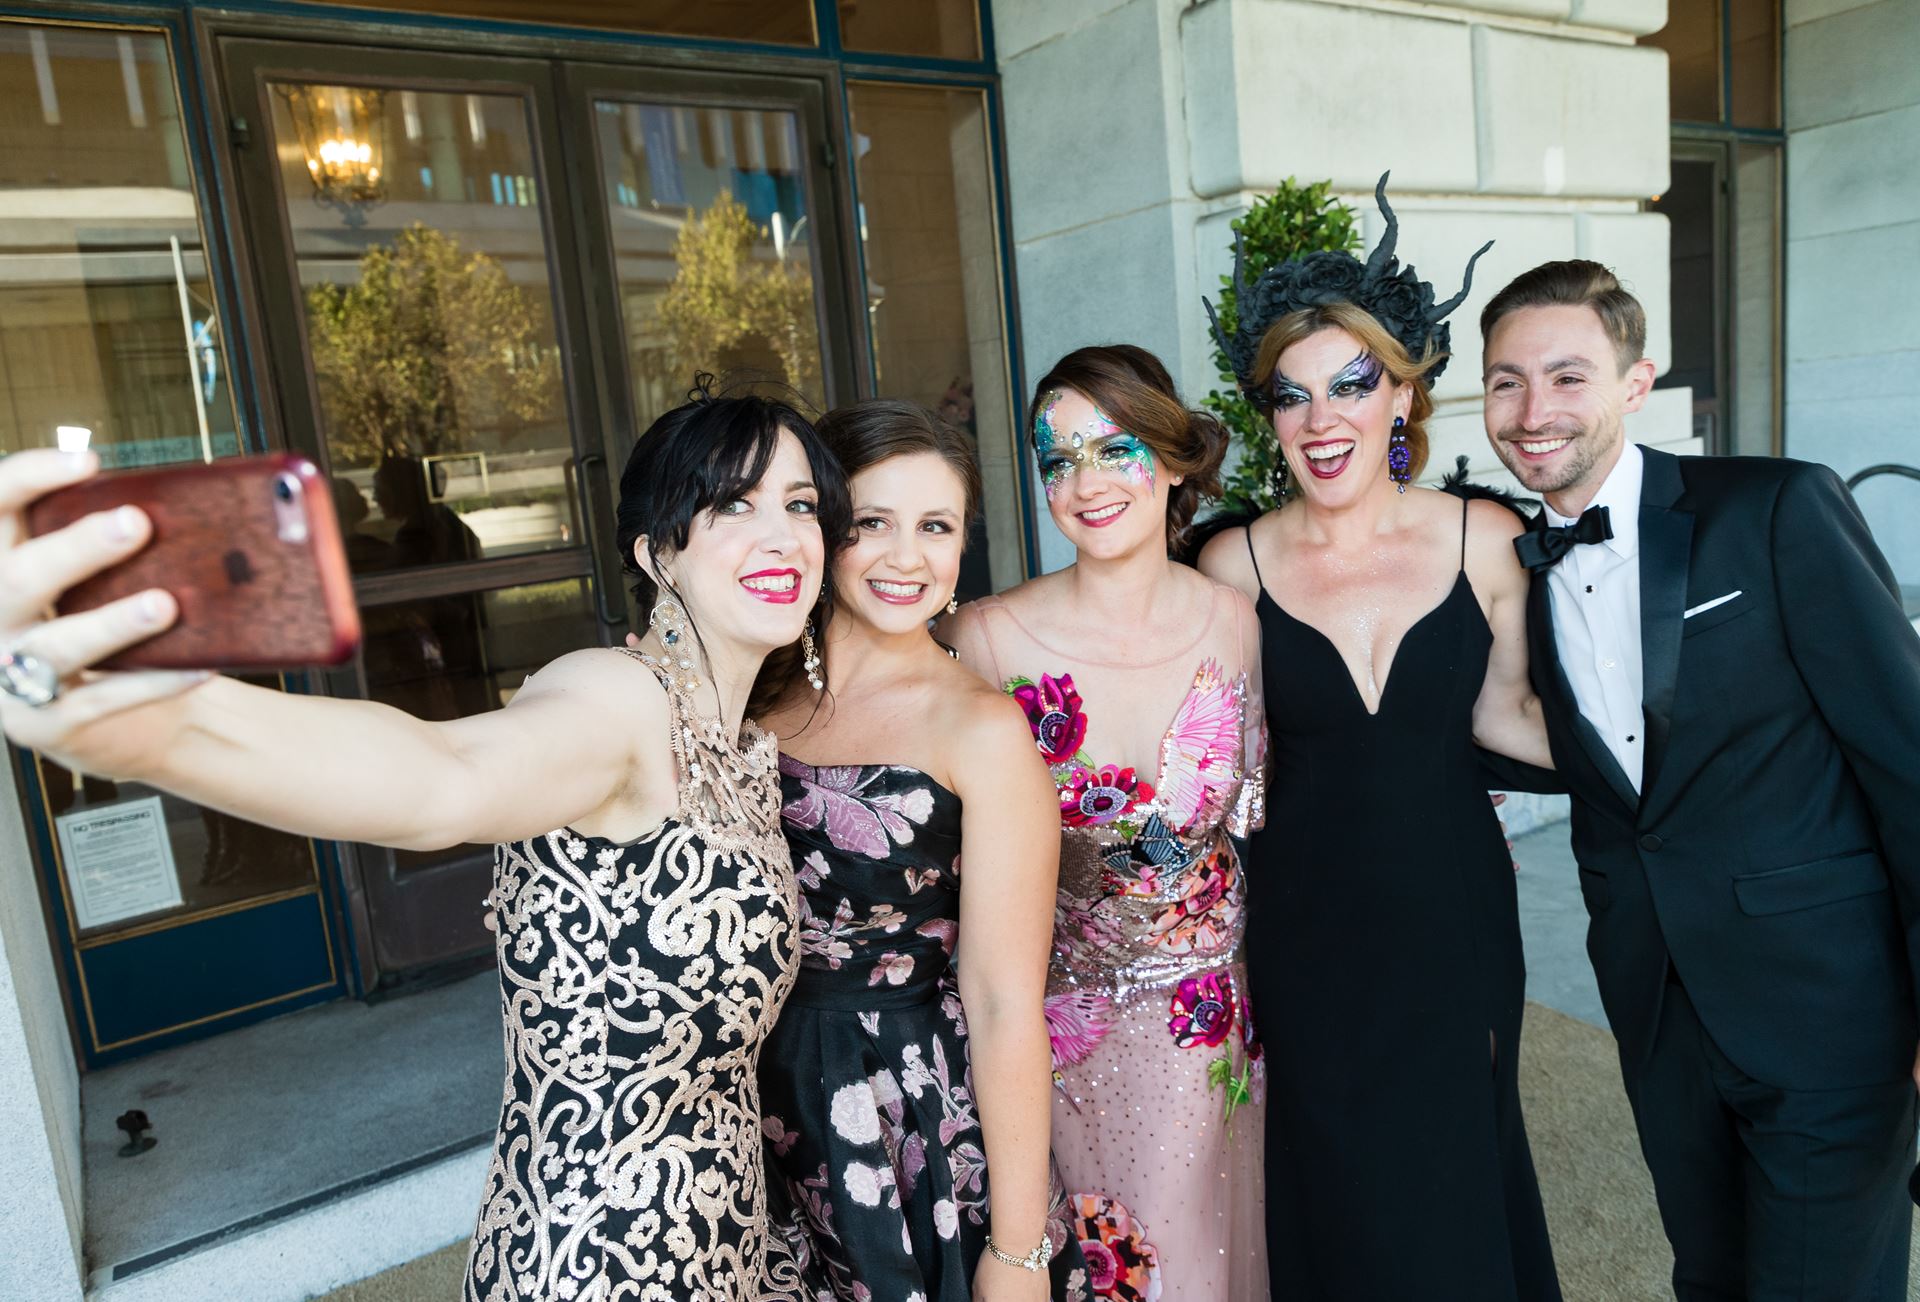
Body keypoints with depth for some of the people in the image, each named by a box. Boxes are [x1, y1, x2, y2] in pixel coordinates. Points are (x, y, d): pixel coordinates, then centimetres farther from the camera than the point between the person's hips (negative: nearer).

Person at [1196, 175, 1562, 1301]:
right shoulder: (1235, 565, -9)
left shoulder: (1486, 540, -7)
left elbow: (1501, 712, 5)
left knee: (1462, 1176, 20)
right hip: (1307, 926, -1)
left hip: (1456, 915, 1)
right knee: (1340, 1188, 16)